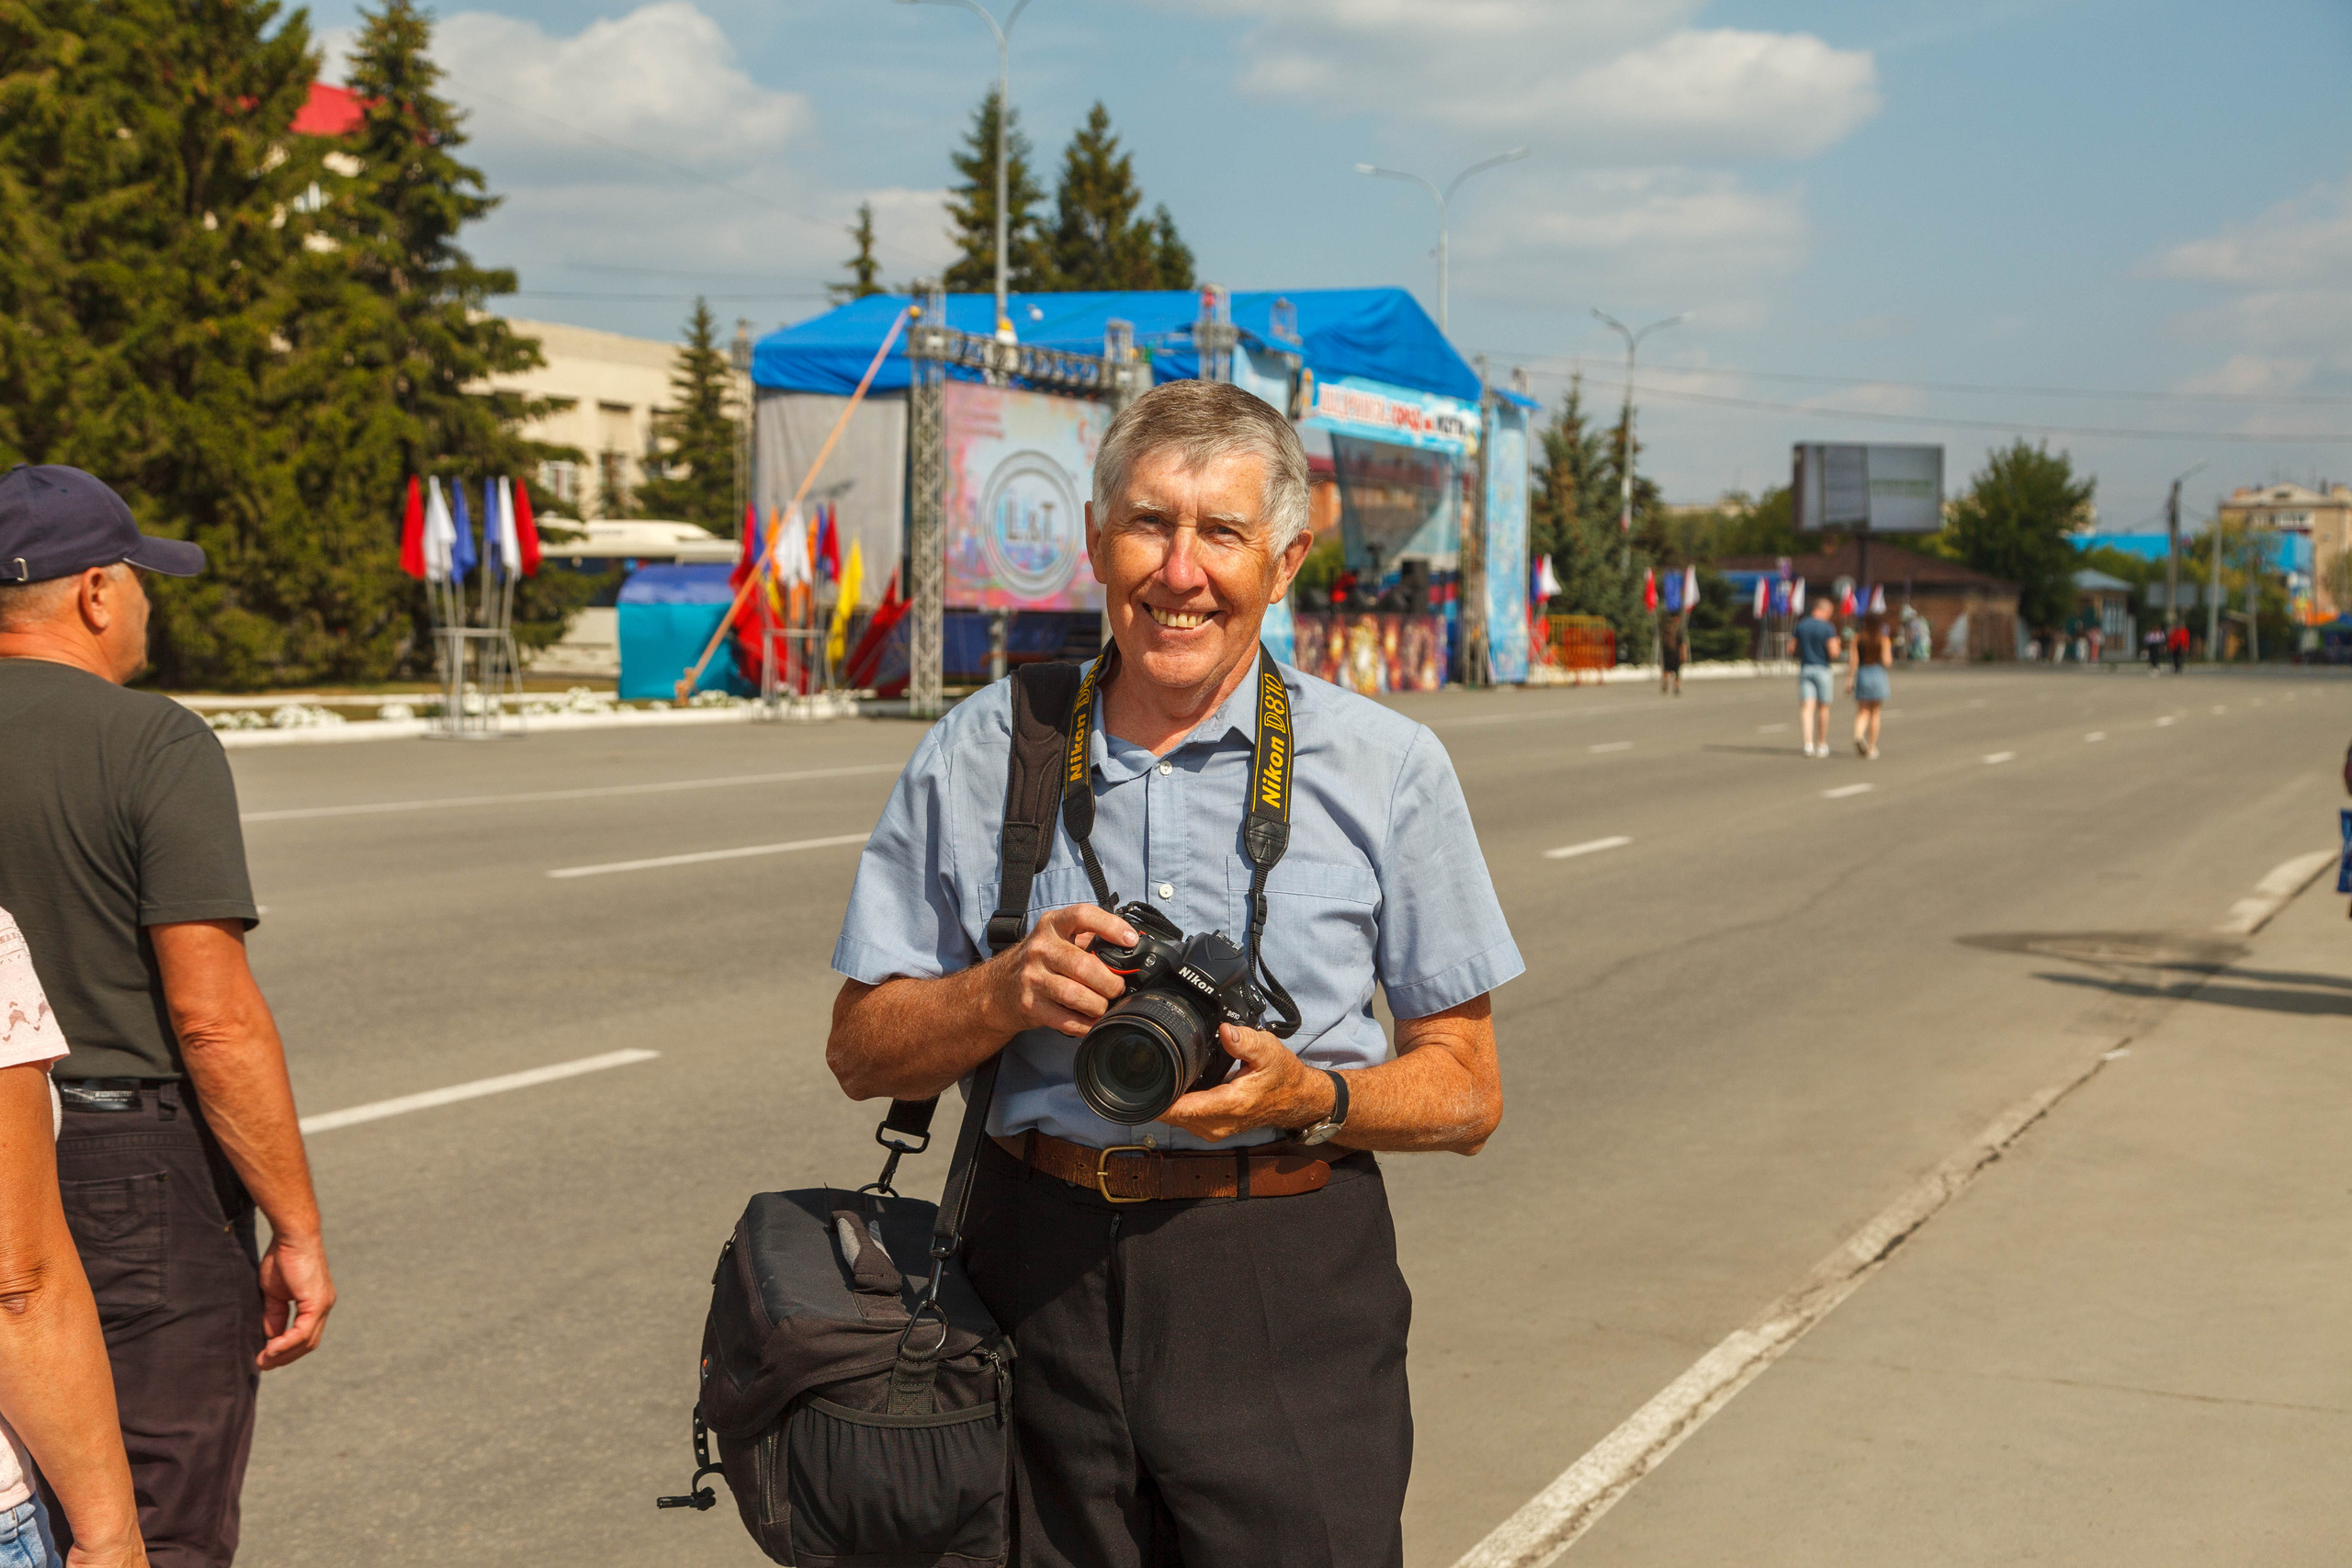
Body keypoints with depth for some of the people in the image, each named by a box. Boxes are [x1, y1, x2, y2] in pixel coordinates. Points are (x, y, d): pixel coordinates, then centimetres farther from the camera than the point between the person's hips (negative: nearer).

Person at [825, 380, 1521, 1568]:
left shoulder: (1385, 768, 1)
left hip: (1290, 1282, -1)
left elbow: (1466, 1092, 4)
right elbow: (863, 1049, 8)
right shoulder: (980, 753, 5)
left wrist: (1311, 1100, -16)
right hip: (1041, 1269, 2)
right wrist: (1008, 991, -12)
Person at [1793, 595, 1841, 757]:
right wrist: (1837, 644, 6)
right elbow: (1833, 652, -15)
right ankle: (1822, 744, 19)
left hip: (1805, 669, 3)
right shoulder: (1828, 628, -10)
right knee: (1823, 707, 11)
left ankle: (1808, 743, -20)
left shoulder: (1800, 626, 4)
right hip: (1823, 669, -3)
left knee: (1807, 707, -4)